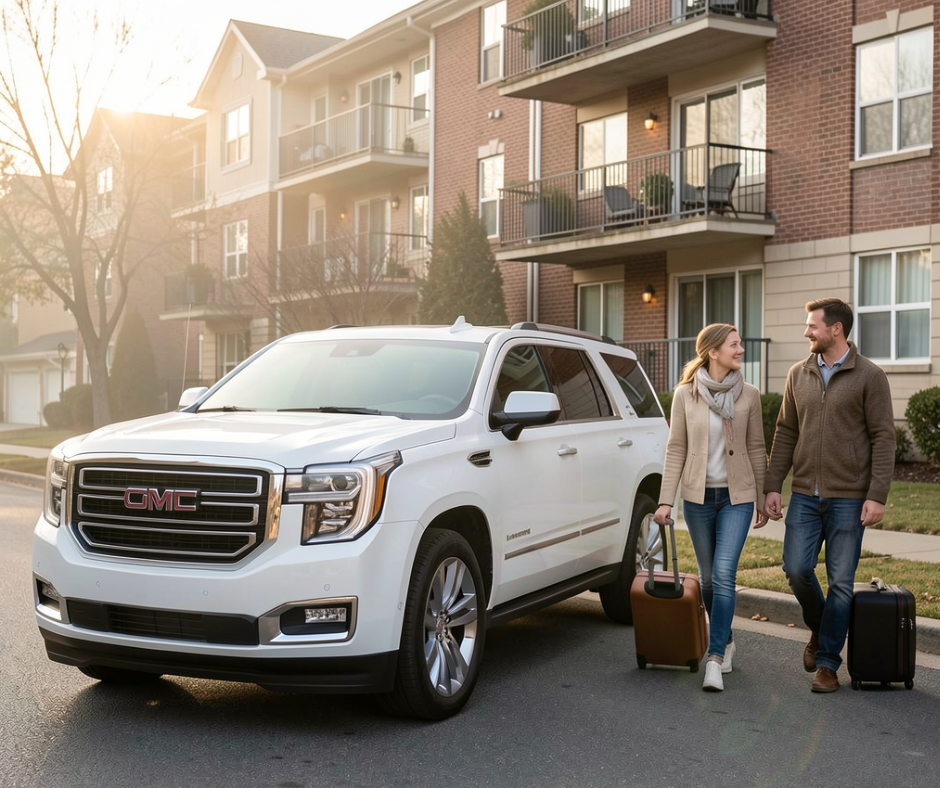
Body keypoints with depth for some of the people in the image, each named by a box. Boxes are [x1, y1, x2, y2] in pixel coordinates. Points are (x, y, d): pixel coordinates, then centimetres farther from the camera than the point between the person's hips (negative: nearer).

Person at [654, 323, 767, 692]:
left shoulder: (748, 395, -1)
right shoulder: (685, 395, -2)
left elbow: (756, 449, 5)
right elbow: (675, 450, -1)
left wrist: (763, 498, 6)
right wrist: (666, 500, -6)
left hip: (737, 496, -1)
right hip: (698, 496, 1)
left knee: (723, 575, -12)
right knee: (708, 577, 11)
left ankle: (714, 658, -9)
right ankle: (726, 639, 34)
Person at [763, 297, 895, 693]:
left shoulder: (869, 376, -5)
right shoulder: (799, 374, 8)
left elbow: (883, 438, -7)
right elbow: (785, 433, 10)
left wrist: (877, 496, -14)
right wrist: (772, 487, 5)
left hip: (849, 498, -4)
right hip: (805, 495, 4)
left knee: (841, 582, 2)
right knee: (796, 568, -1)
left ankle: (827, 663, 13)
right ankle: (819, 629, 28)